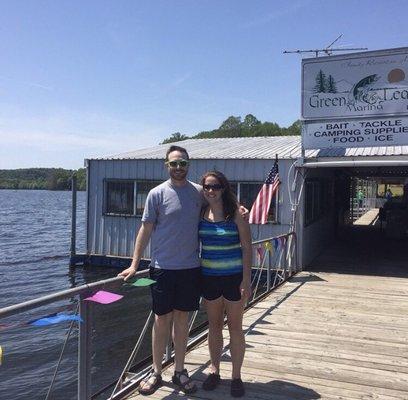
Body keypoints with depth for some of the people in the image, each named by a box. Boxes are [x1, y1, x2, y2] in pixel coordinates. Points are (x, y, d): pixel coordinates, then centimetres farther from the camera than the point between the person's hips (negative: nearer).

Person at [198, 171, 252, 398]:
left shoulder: (236, 213, -9)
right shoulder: (200, 213, 1)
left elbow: (247, 247, -9)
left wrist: (246, 279, -13)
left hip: (234, 276, -3)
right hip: (209, 276, 3)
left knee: (235, 327, 7)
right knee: (214, 325, 15)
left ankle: (237, 376, 22)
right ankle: (214, 371, 31)